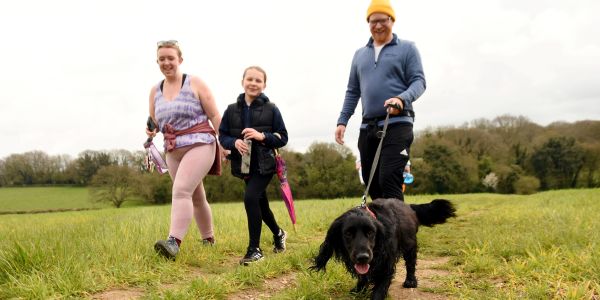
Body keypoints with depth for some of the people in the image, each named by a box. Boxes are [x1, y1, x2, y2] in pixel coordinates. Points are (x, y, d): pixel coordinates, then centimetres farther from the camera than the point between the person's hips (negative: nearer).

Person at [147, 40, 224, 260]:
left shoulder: (195, 83, -2)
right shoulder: (155, 91, 11)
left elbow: (214, 115, -4)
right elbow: (154, 123, 20)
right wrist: (150, 130, -4)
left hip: (199, 145, -6)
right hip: (173, 151, 6)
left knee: (181, 190, -23)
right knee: (196, 198, 14)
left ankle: (173, 242, -32)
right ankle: (209, 240, 28)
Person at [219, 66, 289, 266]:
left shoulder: (271, 109, -5)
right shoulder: (232, 110, 2)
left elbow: (283, 138, -4)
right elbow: (222, 136, 5)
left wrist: (262, 136, -20)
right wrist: (235, 142, -16)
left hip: (264, 165, -4)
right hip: (244, 165, 5)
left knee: (250, 198, -23)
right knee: (260, 204, 17)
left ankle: (254, 249, -12)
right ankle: (278, 234, 45)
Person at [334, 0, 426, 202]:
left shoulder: (407, 48, 6)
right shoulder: (360, 54, 20)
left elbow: (419, 81, -2)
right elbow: (352, 92, 22)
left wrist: (402, 98, -23)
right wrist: (342, 121, 11)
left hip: (397, 124, -5)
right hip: (368, 127, 5)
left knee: (389, 181, -18)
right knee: (372, 184, 5)